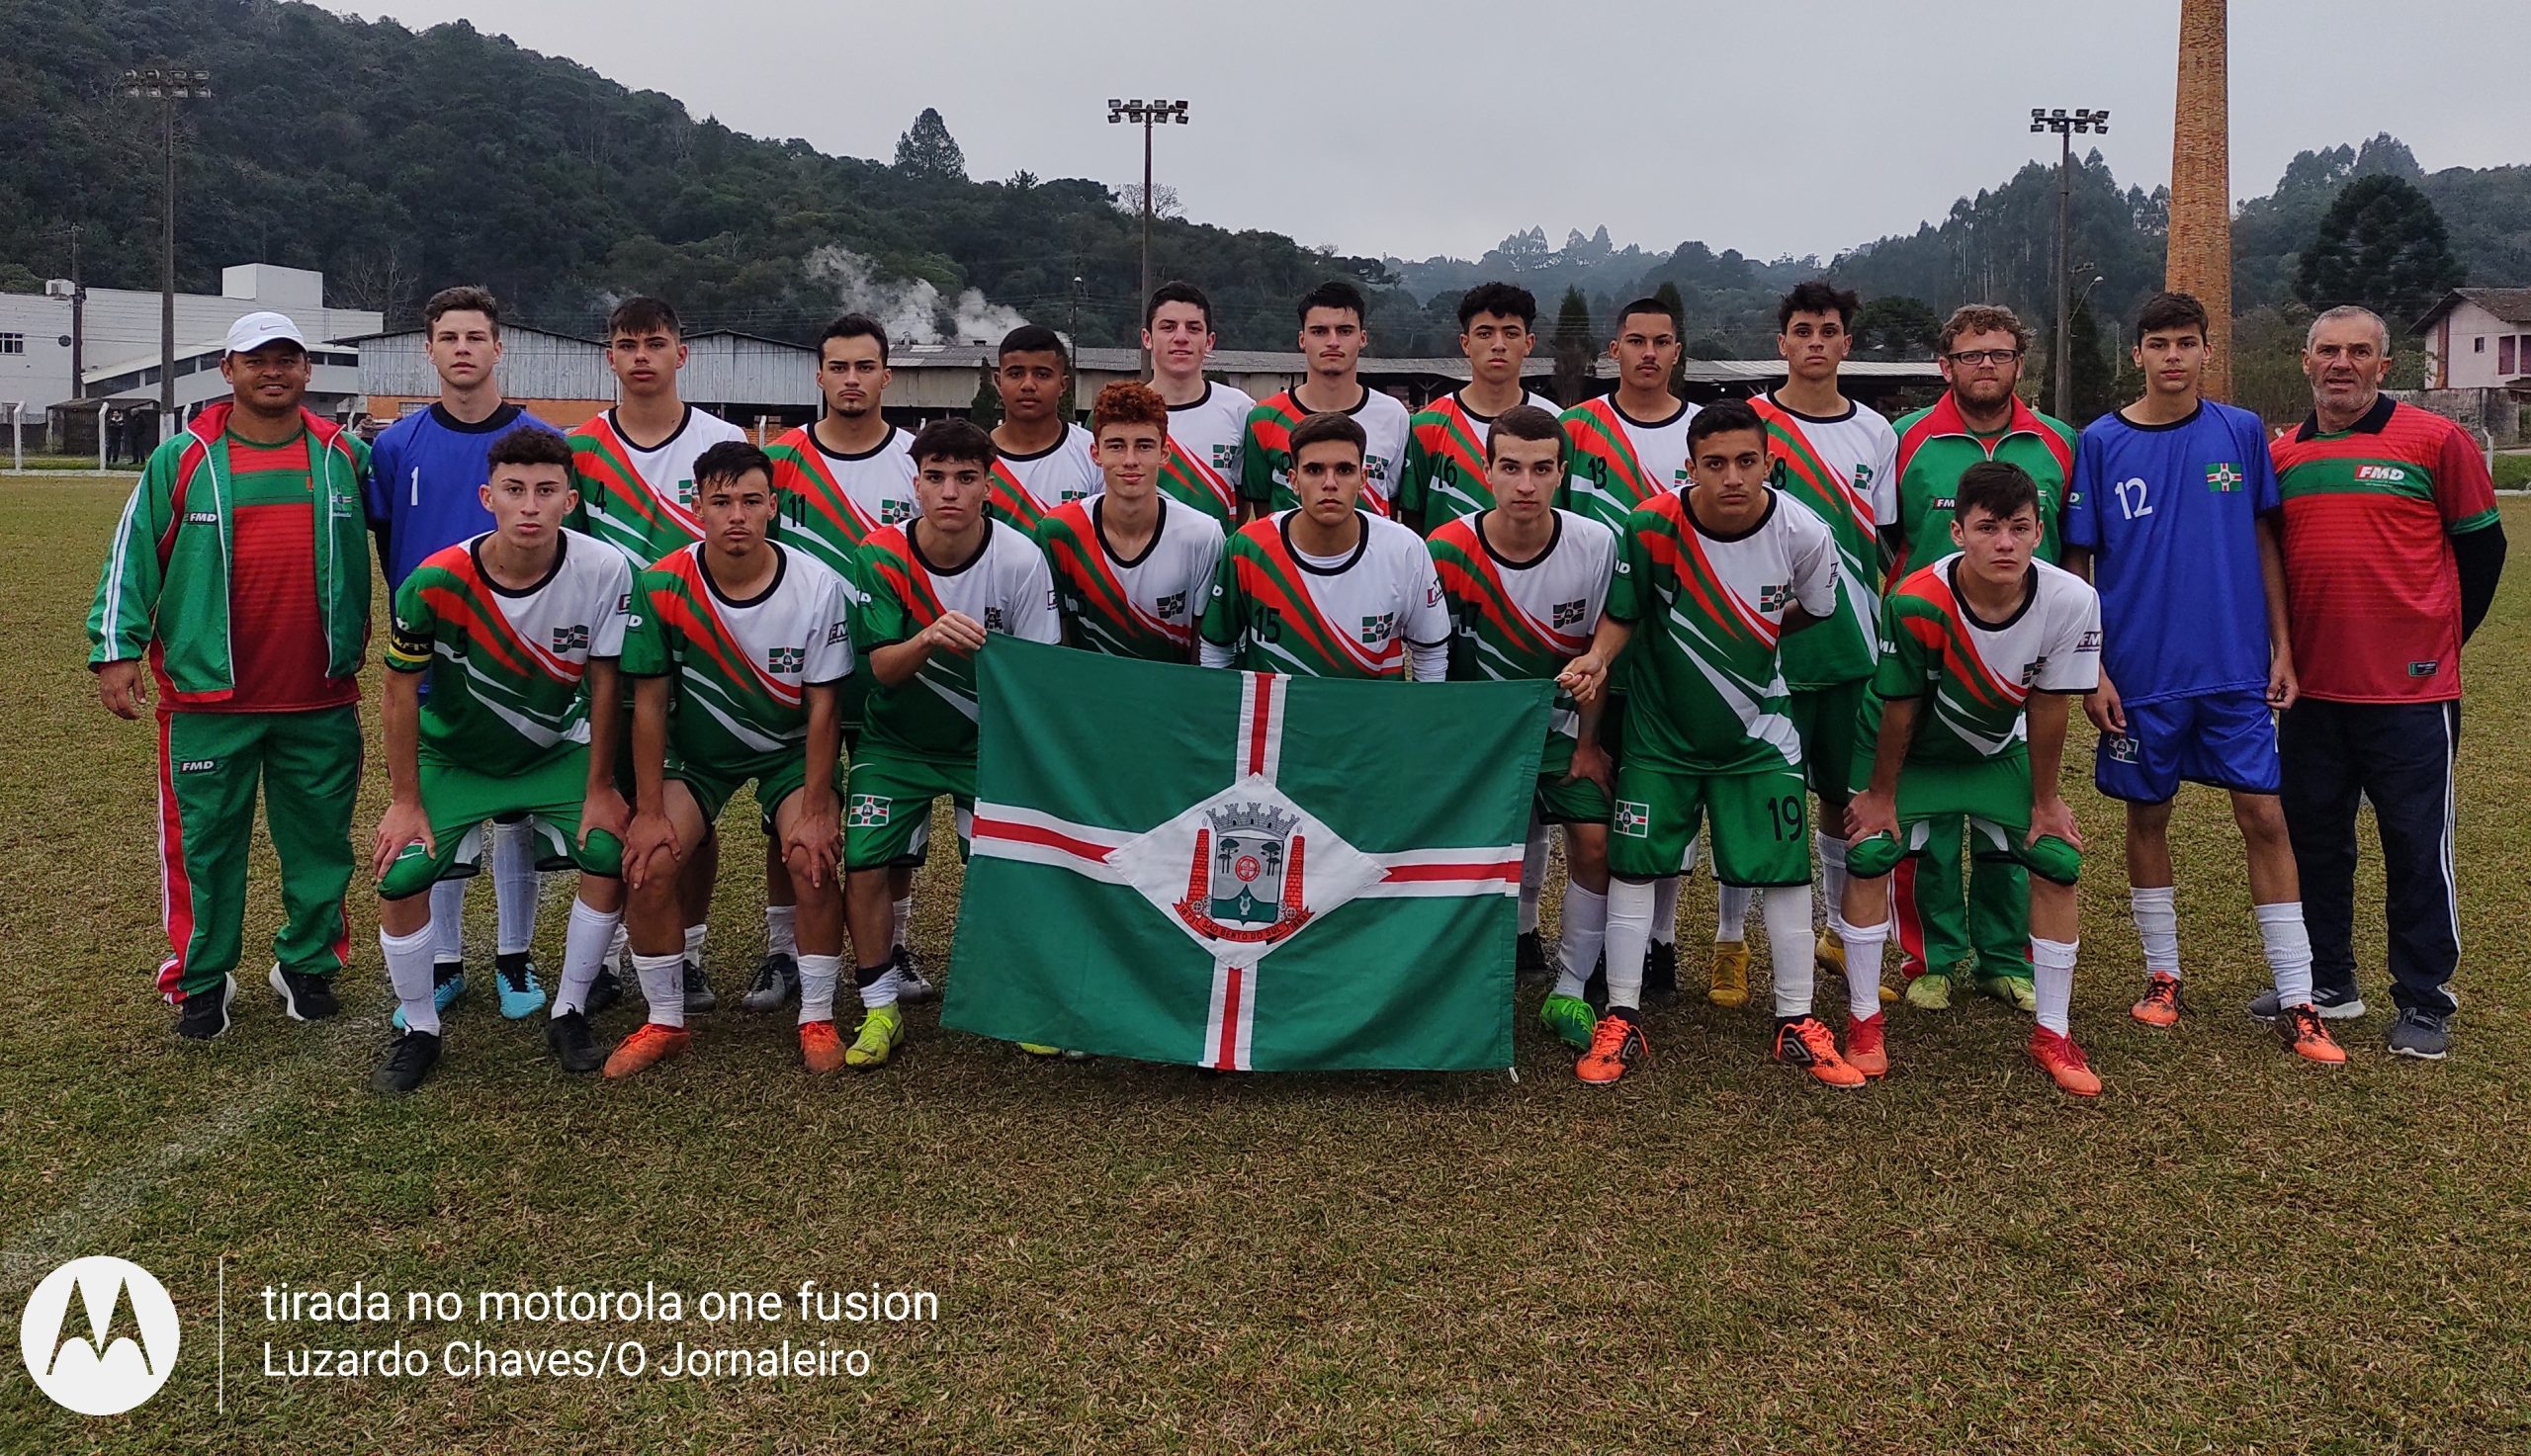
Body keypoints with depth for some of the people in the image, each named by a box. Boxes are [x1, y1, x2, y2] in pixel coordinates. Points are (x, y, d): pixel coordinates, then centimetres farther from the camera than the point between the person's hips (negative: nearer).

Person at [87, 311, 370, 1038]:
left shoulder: (347, 457, 5)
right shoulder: (182, 460, 1)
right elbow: (132, 558, 2)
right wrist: (115, 650, -4)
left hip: (322, 700, 2)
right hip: (208, 699, -1)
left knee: (320, 841, 10)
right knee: (204, 843, 6)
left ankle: (308, 965, 26)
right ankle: (201, 980, 20)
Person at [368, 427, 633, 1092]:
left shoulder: (604, 571, -23)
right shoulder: (436, 582, -25)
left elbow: (604, 683, -11)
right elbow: (402, 688, -12)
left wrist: (600, 790, -8)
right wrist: (405, 802, -10)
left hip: (555, 752, 1)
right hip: (453, 756, -1)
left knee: (611, 854, -16)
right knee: (400, 876, -15)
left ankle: (568, 1013, 5)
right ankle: (418, 1030, 9)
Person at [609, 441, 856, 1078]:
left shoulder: (819, 587, -20)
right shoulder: (662, 586, -19)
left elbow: (823, 706, -14)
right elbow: (650, 703, -13)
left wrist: (815, 810, -18)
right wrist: (649, 811, -15)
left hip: (791, 747, -1)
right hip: (695, 748, 1)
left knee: (812, 857, -23)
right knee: (647, 861, -18)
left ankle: (818, 1019, -3)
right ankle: (664, 1021, 2)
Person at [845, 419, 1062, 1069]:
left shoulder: (1021, 559, -15)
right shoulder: (881, 554, -14)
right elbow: (882, 669, -16)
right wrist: (928, 639, -36)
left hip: (988, 740, 0)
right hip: (897, 740, 1)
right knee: (863, 864, -11)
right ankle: (880, 1009, 9)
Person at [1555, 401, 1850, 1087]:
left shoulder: (1804, 534, -16)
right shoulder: (1650, 528, -20)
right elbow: (1622, 616, -8)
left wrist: (1742, 644, 6)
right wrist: (1597, 658, -26)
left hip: (1758, 731, 1)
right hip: (1660, 729, 0)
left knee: (1786, 871, 2)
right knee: (1632, 866, 0)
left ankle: (1797, 1024, 18)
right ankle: (1621, 1022, 13)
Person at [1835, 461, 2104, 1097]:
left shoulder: (2071, 601, -27)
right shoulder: (1915, 602, -34)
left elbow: (2047, 707, -14)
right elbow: (1899, 709, -21)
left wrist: (2045, 802, -4)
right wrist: (1881, 795, -9)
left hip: (1999, 753, 2)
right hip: (1916, 752, -2)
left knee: (2058, 861, -7)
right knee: (1868, 855, -16)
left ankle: (2052, 1033, 8)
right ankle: (1865, 1021, 1)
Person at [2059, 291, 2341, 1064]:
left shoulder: (2242, 433, 1)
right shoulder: (2100, 443, -3)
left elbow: (2265, 543, 8)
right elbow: (2077, 564, -1)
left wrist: (2282, 649, 4)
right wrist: (2093, 670, -5)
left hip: (2237, 670, 1)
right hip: (2140, 673, -1)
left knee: (2263, 817, -1)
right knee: (2147, 818, 10)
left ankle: (2297, 1002, 7)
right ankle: (2162, 976, 25)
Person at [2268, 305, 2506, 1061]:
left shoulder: (2435, 441, -5)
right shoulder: (2280, 455, 7)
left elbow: (2481, 543, 2)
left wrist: (2438, 637, 5)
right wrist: (2284, 647, 8)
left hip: (2411, 688, -4)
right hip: (2311, 687, 4)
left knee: (2418, 847, 2)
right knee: (2313, 839, 12)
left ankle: (2424, 1003, 14)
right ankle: (2327, 982, 27)